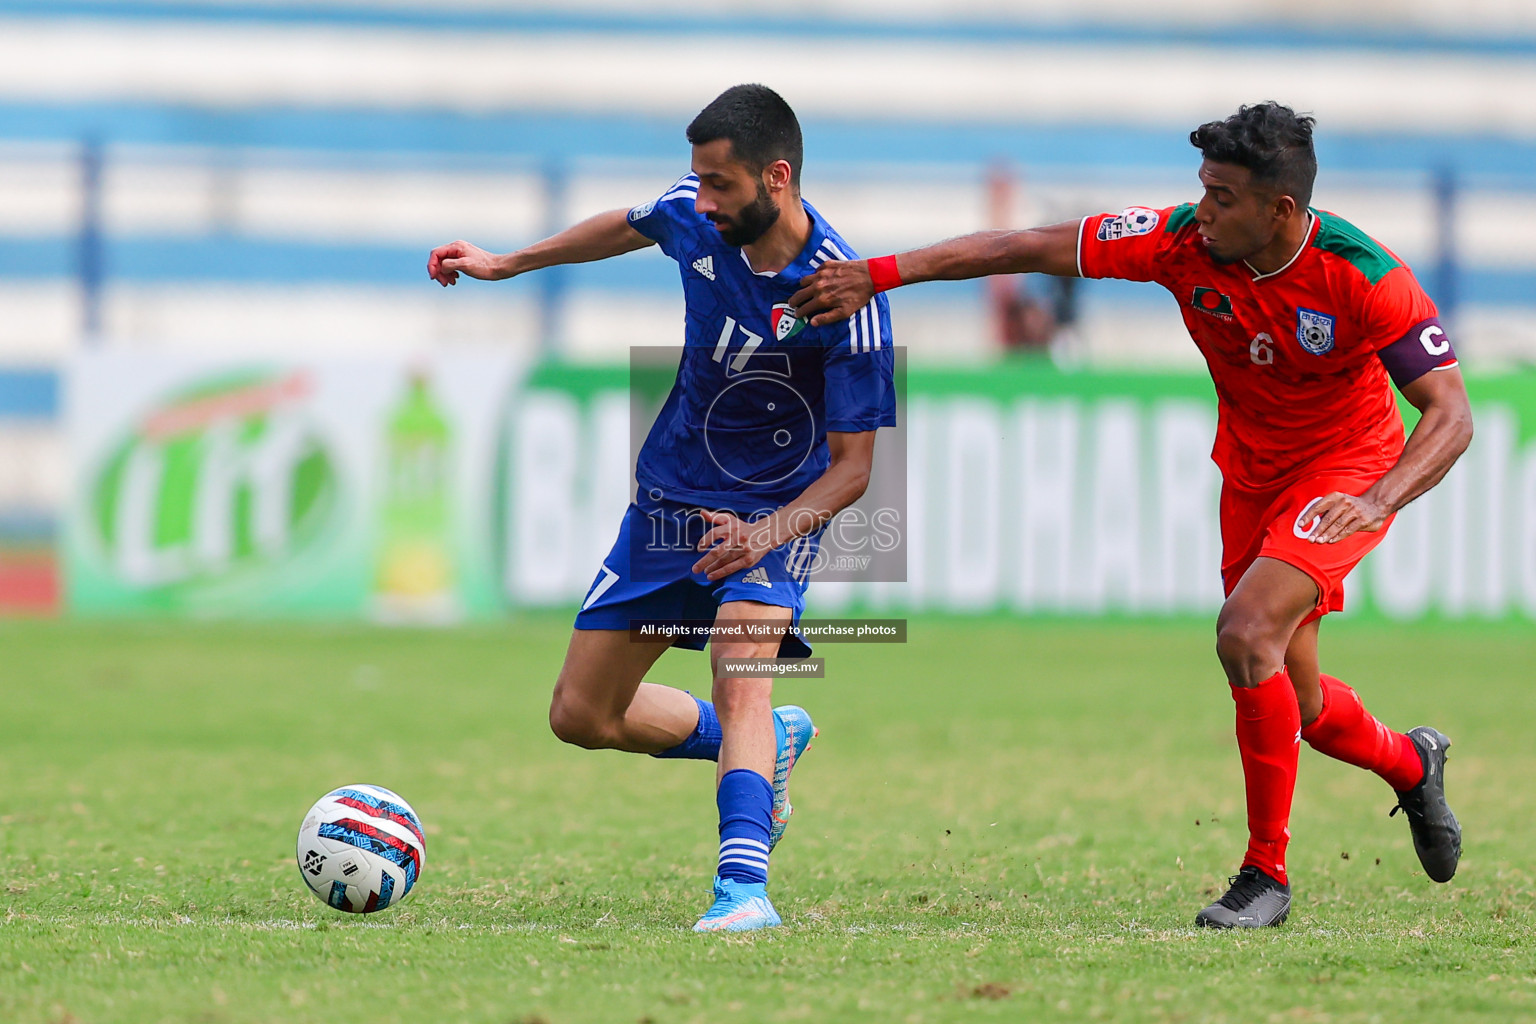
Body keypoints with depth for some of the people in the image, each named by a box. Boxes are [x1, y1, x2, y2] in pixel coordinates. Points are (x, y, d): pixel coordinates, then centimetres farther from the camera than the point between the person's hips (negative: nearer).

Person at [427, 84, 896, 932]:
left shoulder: (845, 296, -27)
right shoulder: (694, 214, -13)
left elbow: (852, 466, -20)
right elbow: (627, 228, 14)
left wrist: (767, 533, -35)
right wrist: (506, 264, 22)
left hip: (777, 508, -6)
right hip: (671, 493, 6)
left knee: (740, 668, -33)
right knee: (581, 716, 9)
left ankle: (744, 884, -39)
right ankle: (767, 744, 31)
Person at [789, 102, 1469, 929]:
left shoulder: (1362, 276, -28)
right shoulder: (1184, 242, -18)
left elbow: (1450, 414, -29)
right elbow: (1030, 249, -15)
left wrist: (1376, 500, -46)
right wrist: (878, 274, -19)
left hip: (1348, 474, -5)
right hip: (1249, 478, 5)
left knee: (1246, 636, -27)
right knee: (1297, 705, 12)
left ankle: (1266, 872, -13)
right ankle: (1411, 765, 47)